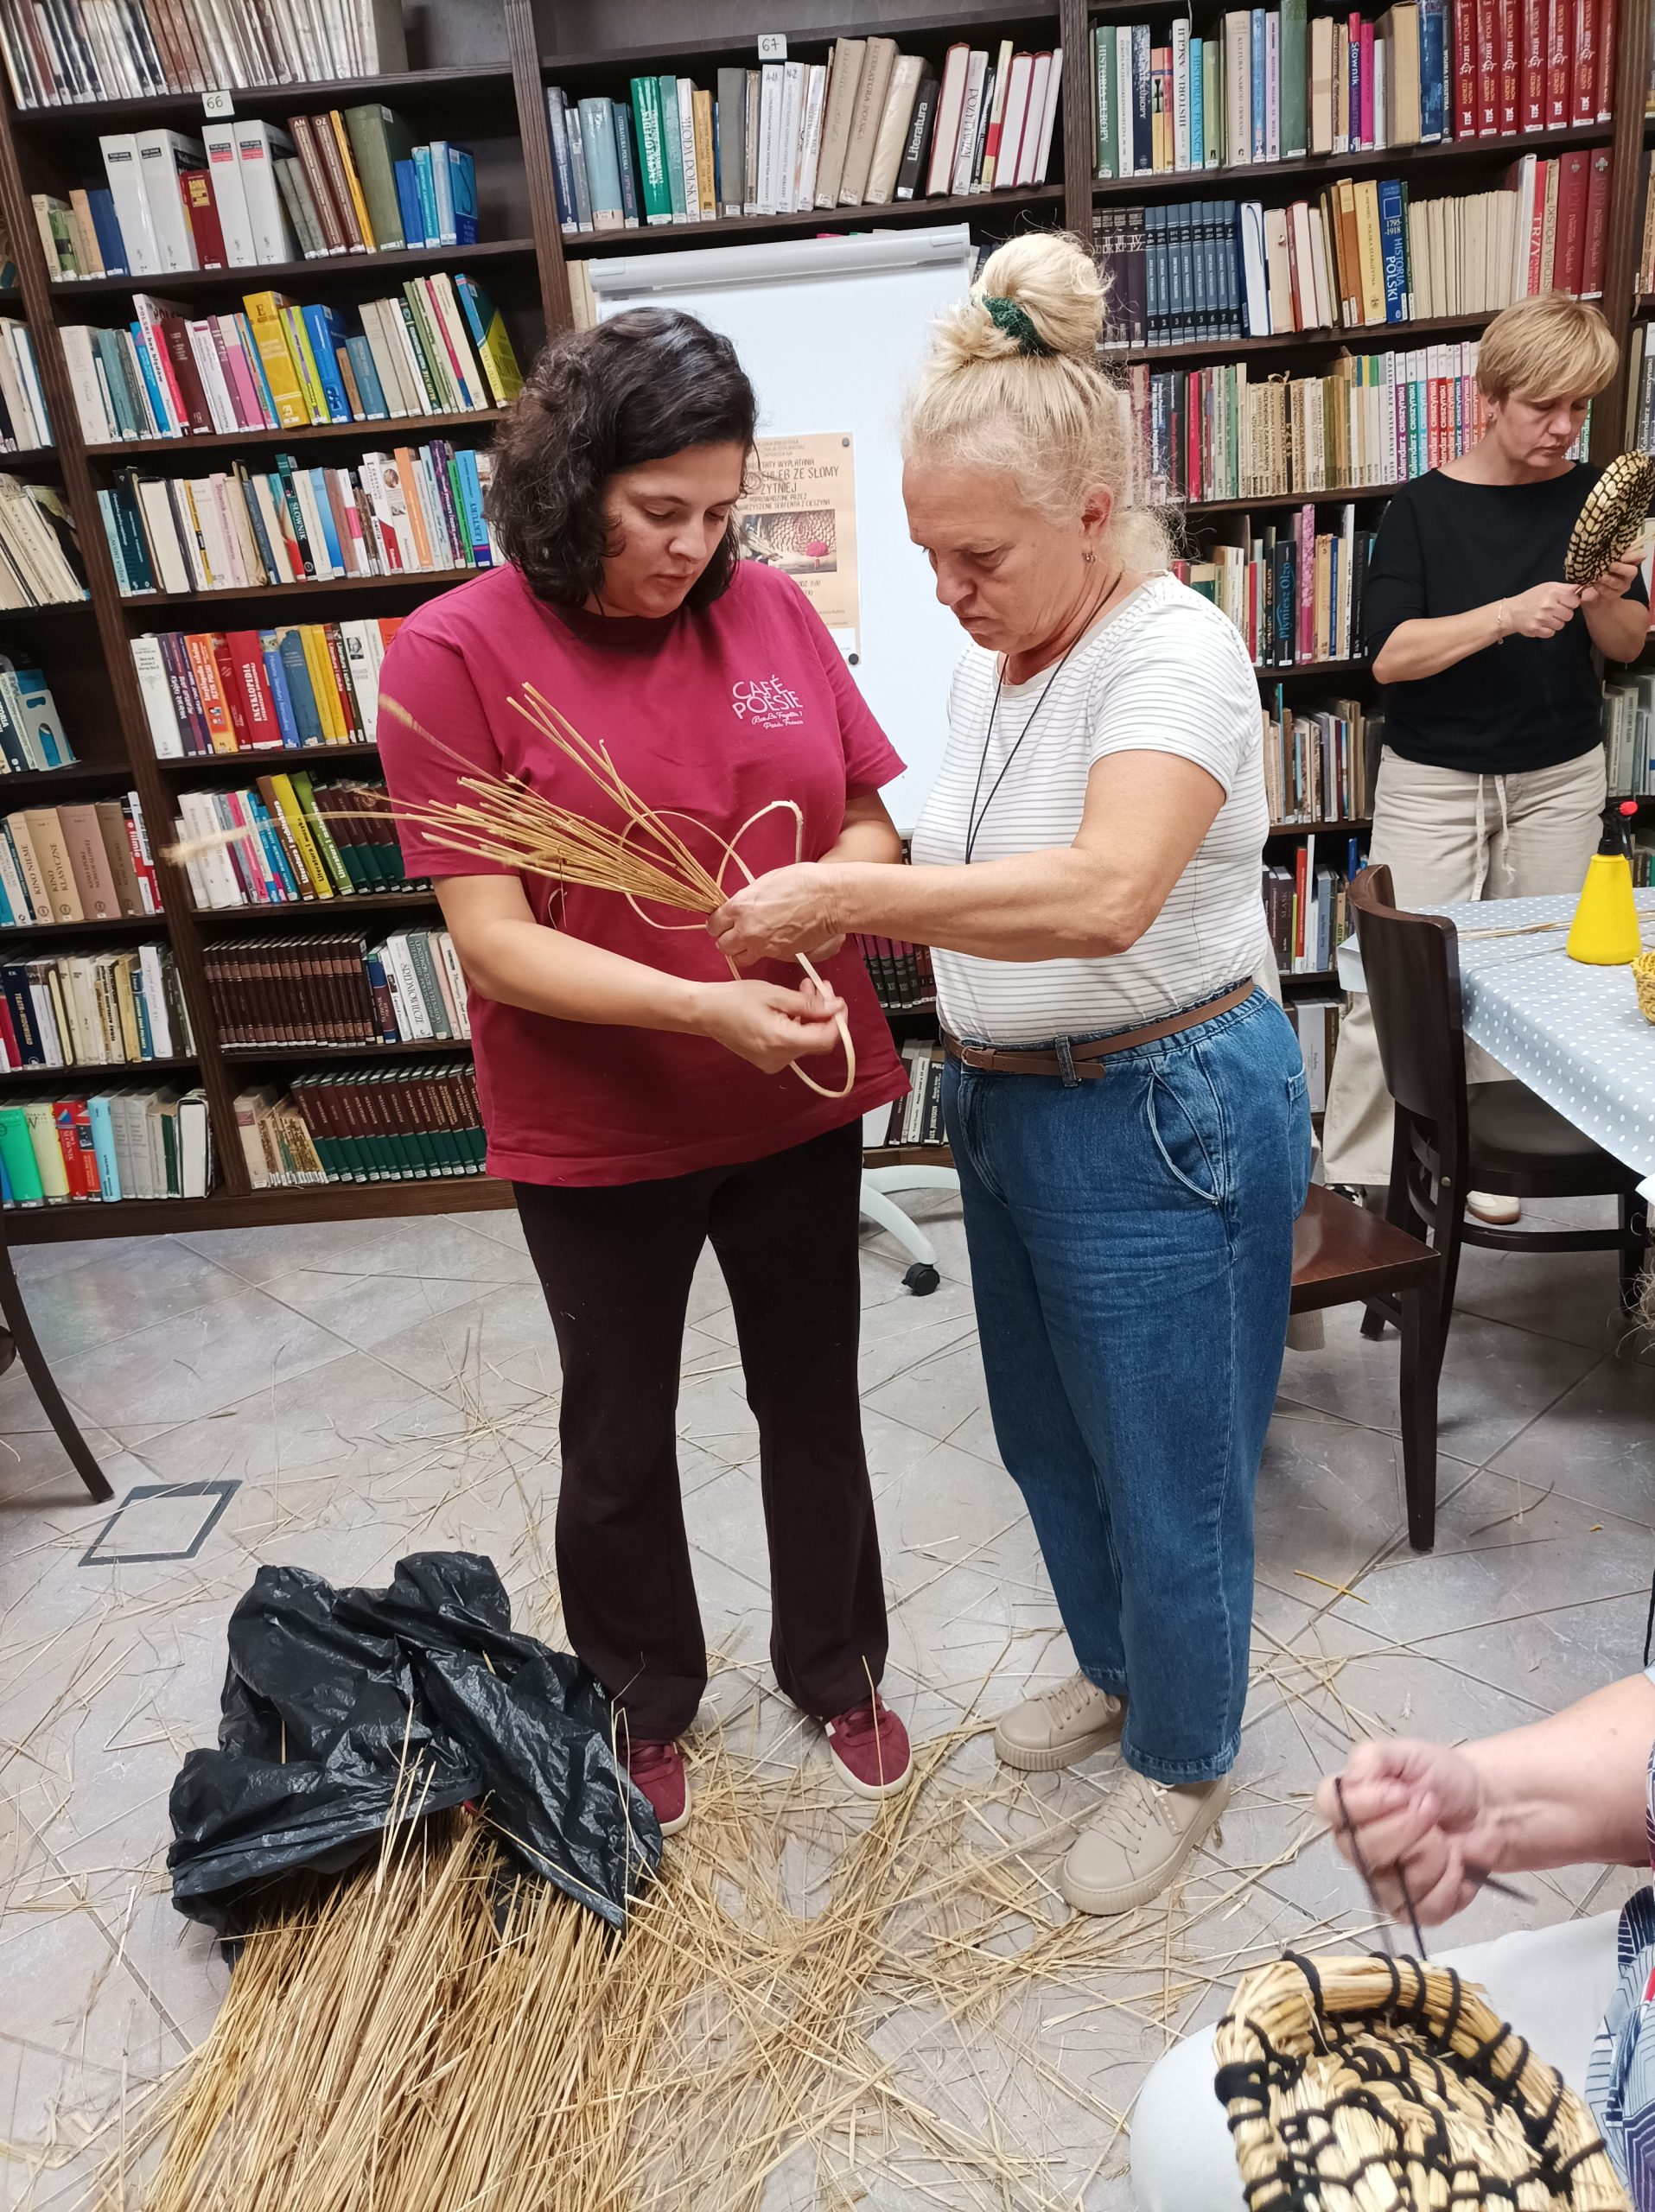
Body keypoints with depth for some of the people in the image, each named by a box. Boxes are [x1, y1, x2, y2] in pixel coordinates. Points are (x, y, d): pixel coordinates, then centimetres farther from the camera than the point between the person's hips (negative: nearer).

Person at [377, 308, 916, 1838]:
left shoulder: (771, 609, -3)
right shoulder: (456, 653, -14)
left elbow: (875, 822, 5)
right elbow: (494, 942, -18)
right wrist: (706, 1006, -30)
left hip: (797, 1106, 3)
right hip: (597, 1135, -3)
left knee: (814, 1405, 20)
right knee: (622, 1440, 17)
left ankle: (836, 1666, 46)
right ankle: (644, 1705, 44)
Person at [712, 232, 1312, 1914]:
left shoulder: (1170, 653, -20)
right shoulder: (991, 663, 8)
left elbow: (1103, 896, -37)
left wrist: (847, 894, -35)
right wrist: (843, 920, 0)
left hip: (1164, 1116, -9)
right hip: (1012, 1105, 9)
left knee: (1165, 1471, 9)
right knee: (1047, 1439, 23)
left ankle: (1184, 1761, 36)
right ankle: (1113, 1670, 50)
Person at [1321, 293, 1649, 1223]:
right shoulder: (1425, 508, -7)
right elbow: (1391, 654, -17)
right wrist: (1508, 614, -29)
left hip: (1558, 780, 4)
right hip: (1433, 782, -3)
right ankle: (1355, 1179, 6)